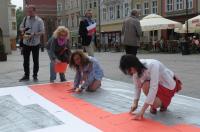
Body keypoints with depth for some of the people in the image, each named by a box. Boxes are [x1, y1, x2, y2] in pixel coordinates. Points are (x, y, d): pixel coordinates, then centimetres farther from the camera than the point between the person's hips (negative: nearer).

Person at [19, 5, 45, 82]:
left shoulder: (39, 21, -7)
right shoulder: (25, 19, 4)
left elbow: (42, 32, -10)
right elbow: (21, 27, 12)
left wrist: (34, 34, -26)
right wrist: (23, 29, -12)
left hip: (35, 43, -3)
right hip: (26, 43, 3)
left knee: (35, 61, 6)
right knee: (26, 60, 9)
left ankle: (35, 76, 18)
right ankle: (26, 75, 21)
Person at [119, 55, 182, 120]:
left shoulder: (152, 65, -36)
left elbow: (153, 88, -41)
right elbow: (137, 86, -7)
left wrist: (142, 110, -43)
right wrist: (135, 103, -21)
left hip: (168, 84, -6)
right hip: (158, 83, 6)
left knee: (154, 104, -27)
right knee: (146, 85, -29)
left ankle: (165, 102, 8)